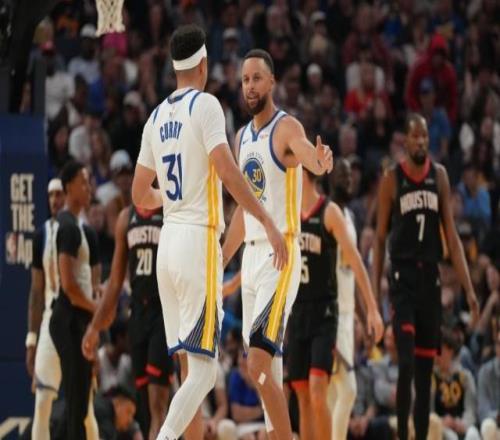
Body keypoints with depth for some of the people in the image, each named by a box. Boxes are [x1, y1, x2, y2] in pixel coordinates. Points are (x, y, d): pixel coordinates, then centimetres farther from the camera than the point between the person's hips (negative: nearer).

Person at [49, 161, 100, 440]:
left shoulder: (80, 228, 17)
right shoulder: (69, 227, -14)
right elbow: (68, 285, -19)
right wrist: (97, 308, -9)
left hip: (78, 318, 10)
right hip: (71, 318, -10)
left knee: (79, 400, 11)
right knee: (78, 400, -10)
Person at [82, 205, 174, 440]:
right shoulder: (127, 217, 13)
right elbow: (115, 281, 18)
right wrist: (95, 327, 15)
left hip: (167, 313, -6)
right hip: (138, 313, 7)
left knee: (157, 402, -15)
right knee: (145, 404, 8)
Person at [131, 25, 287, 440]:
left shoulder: (157, 117, 13)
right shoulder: (206, 105, -7)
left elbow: (141, 196, 19)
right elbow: (227, 172, -18)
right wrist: (268, 222, -16)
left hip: (168, 240, 7)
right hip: (199, 240, -7)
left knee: (190, 365, 12)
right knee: (203, 369, -11)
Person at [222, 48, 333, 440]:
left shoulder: (287, 128, -10)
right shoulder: (242, 136, 14)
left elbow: (306, 152, -34)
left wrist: (321, 163, -57)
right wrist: (220, 260, 23)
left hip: (280, 255, -8)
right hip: (250, 255, 8)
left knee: (259, 364, -18)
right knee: (264, 366, 9)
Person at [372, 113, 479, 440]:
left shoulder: (439, 176, 7)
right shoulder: (392, 180, -2)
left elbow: (452, 235, 7)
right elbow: (380, 239, 2)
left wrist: (468, 288, 1)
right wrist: (375, 292, -2)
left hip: (431, 277, 4)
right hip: (403, 276, -4)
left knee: (426, 369, 6)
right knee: (407, 364, -15)